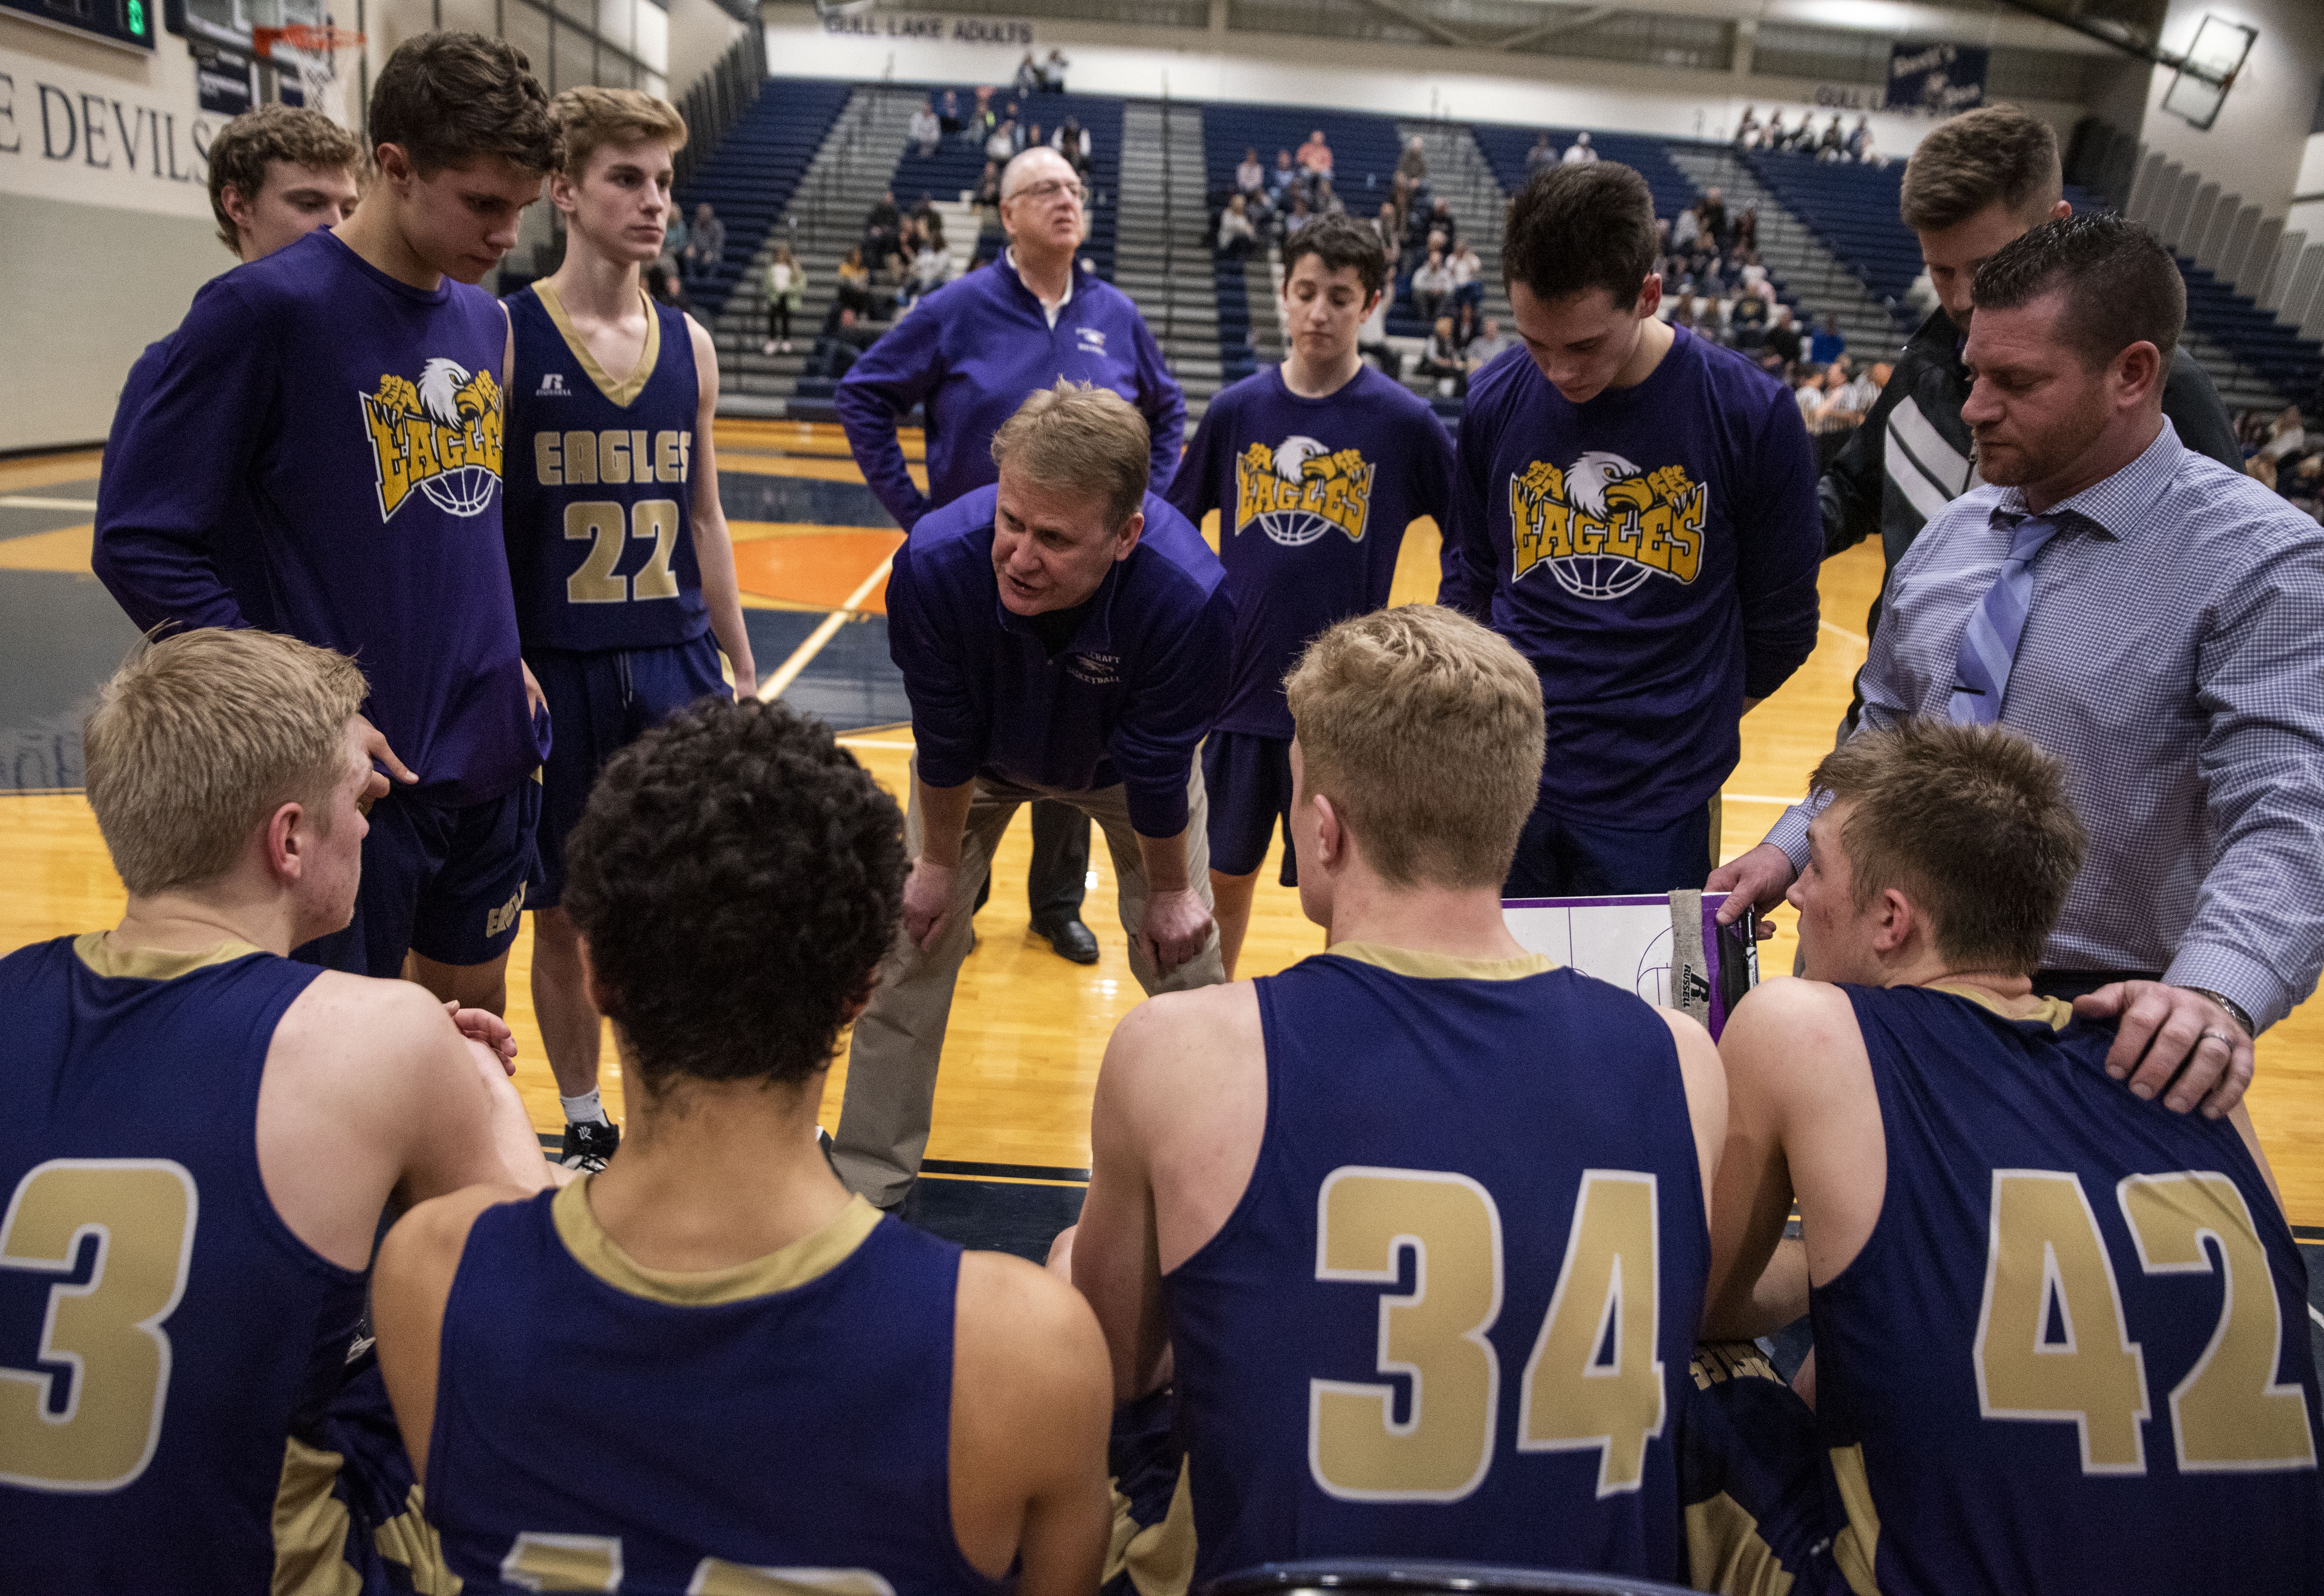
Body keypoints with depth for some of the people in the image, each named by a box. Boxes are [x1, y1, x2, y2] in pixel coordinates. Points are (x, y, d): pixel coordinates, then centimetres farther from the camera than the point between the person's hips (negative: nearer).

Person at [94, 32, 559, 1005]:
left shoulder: (486, 322, 8)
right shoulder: (265, 308, -12)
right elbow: (140, 544, -13)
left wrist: (502, 657, 9)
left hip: (492, 760, 6)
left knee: (474, 1022, 19)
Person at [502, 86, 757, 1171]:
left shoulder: (689, 345, 7)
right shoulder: (503, 336, -6)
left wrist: (740, 669, 13)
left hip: (674, 660, 3)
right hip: (552, 669, -3)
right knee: (563, 914, 9)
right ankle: (584, 1129, 27)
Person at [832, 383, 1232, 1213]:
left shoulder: (1190, 598, -43)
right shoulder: (934, 562, -39)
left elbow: (1157, 770, -26)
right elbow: (943, 742, -22)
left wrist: (1170, 891, -11)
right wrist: (939, 863, -9)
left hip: (1119, 762, 0)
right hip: (983, 759, 1)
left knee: (1185, 956, 3)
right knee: (912, 941, 1)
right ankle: (868, 1177, 20)